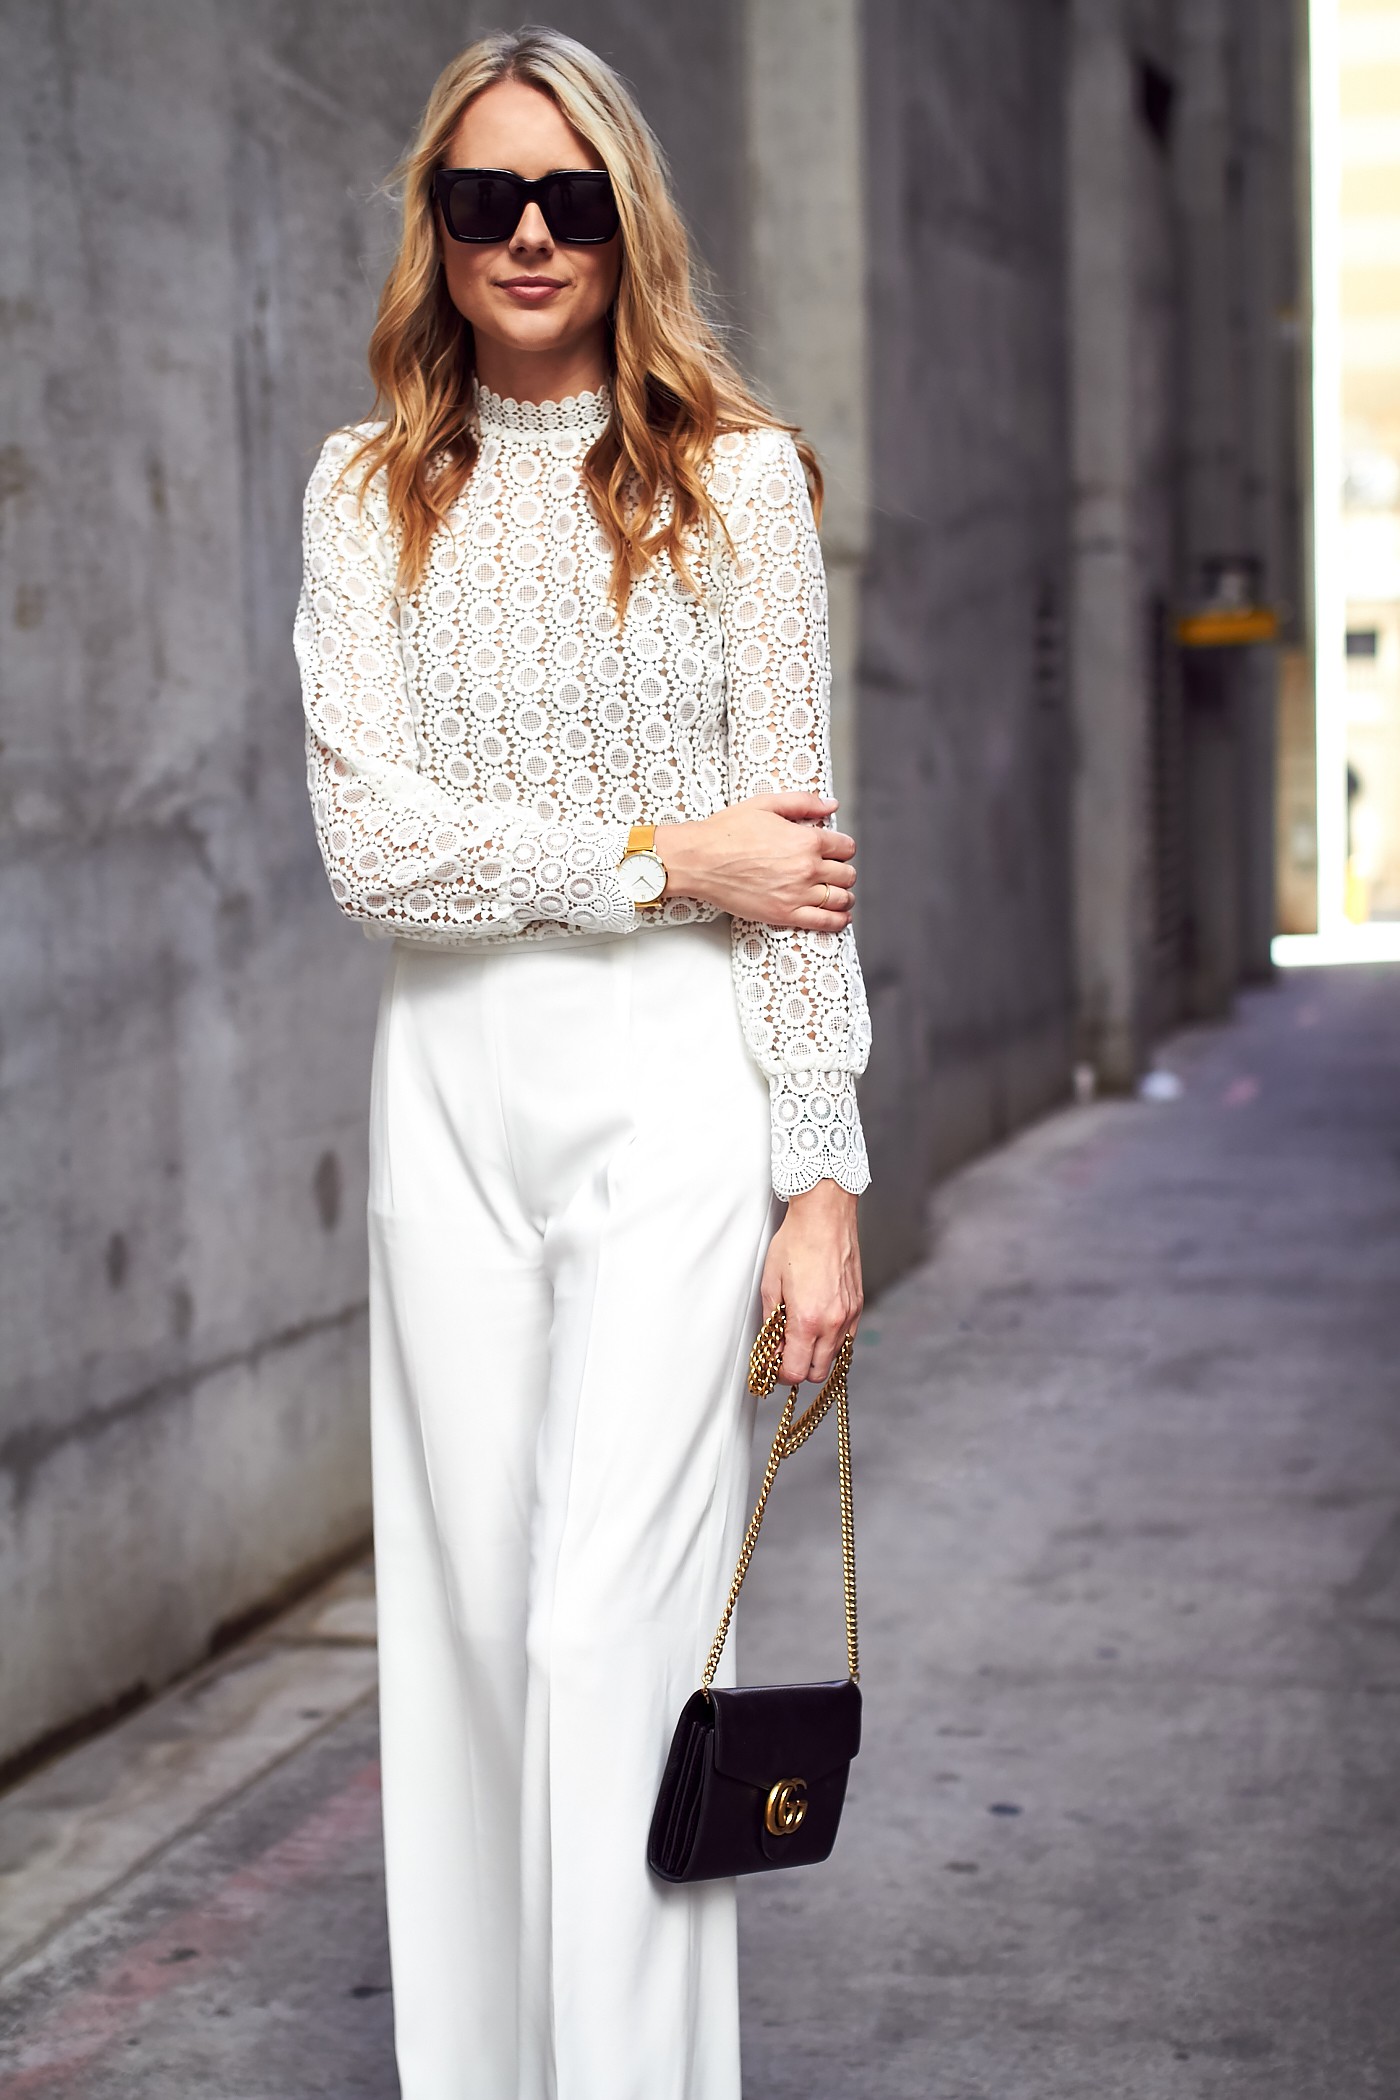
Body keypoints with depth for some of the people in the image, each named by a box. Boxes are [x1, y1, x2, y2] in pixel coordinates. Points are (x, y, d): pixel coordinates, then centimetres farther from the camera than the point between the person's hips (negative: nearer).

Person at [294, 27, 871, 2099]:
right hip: (450, 1089, 3)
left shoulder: (736, 476, 1)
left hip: (673, 1087, -3)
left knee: (610, 1624, -8)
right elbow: (373, 843, -3)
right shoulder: (371, 490, 8)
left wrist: (822, 1178, -6)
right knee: (470, 1618, 8)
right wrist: (668, 855, -11)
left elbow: (798, 855, -2)